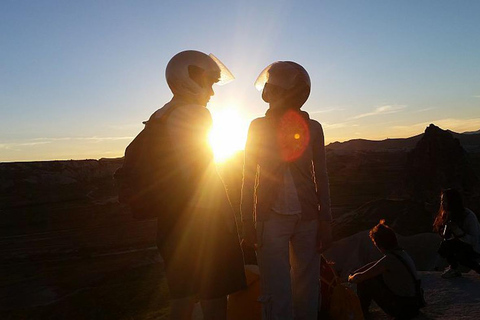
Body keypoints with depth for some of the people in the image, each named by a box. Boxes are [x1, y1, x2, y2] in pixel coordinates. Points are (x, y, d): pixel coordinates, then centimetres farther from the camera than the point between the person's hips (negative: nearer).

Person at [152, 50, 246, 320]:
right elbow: (204, 174, -17)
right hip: (203, 219, -8)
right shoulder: (195, 114, -12)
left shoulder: (159, 118, 12)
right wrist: (228, 217, -12)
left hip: (174, 219, 9)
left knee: (184, 295, 20)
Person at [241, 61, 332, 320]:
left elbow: (320, 177, 7)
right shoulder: (259, 126, 3)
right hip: (271, 218, -1)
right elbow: (249, 177, 2)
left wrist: (325, 221, 3)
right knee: (277, 294, 1)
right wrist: (248, 223, -3)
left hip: (307, 218, 2)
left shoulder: (312, 127, 4)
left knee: (306, 292, 11)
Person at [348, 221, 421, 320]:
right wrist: (354, 273, 14)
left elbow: (360, 277, -17)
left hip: (403, 311, -8)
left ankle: (362, 312, 17)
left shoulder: (389, 260, -25)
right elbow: (375, 265, 13)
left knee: (364, 282, -6)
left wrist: (351, 278, 5)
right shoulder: (401, 252, 1)